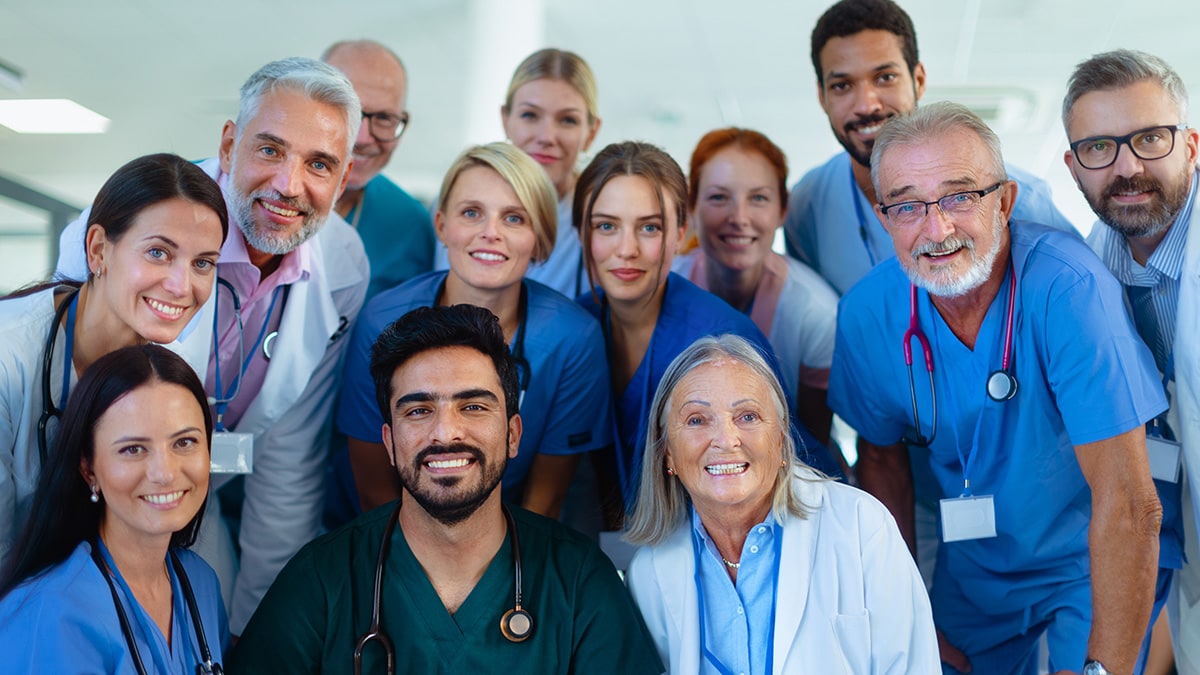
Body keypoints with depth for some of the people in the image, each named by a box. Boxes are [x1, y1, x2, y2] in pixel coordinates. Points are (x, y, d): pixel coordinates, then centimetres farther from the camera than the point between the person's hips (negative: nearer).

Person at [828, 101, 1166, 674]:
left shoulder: (1068, 288, -31)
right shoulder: (865, 314, -16)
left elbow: (1129, 503, -30)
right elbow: (884, 459, 1)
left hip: (1092, 567, -3)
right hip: (973, 572, 4)